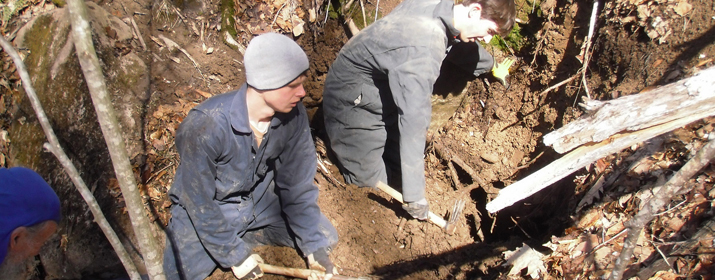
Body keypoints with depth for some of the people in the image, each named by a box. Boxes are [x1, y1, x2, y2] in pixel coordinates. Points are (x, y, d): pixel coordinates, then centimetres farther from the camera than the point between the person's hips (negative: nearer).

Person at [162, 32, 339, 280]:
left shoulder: (293, 115, -20)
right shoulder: (205, 125, -33)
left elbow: (296, 183, -9)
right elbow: (199, 202, -22)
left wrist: (314, 245, -10)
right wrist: (235, 255, -15)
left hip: (261, 203, 4)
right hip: (202, 211, -4)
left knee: (326, 238, 1)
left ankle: (242, 233, 12)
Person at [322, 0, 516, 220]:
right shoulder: (423, 50, -37)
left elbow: (462, 44, 15)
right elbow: (414, 121, -38)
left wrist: (493, 67, 35)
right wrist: (415, 197, -34)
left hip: (385, 94, 9)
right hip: (353, 102, -8)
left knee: (397, 168, 13)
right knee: (372, 183, -2)